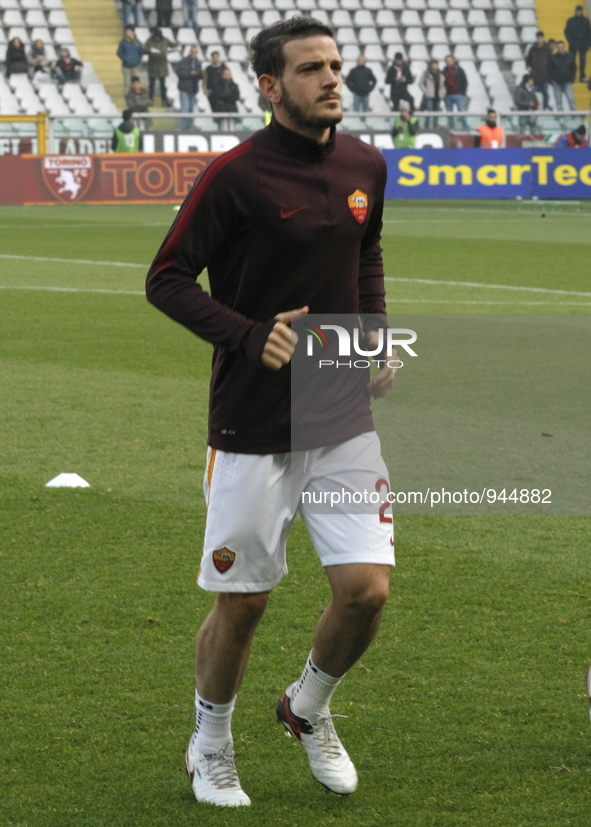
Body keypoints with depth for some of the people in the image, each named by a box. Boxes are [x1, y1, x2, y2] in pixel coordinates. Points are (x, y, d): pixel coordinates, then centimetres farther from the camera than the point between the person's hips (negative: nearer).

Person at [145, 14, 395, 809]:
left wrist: (377, 336, 7)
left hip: (344, 417, 4)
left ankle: (309, 709, 25)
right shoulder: (236, 176, -13)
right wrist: (251, 337, -18)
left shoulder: (365, 166, 5)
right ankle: (211, 747, 29)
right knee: (241, 602, 4)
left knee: (365, 589, -5)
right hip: (252, 426, -4)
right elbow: (166, 280, -8)